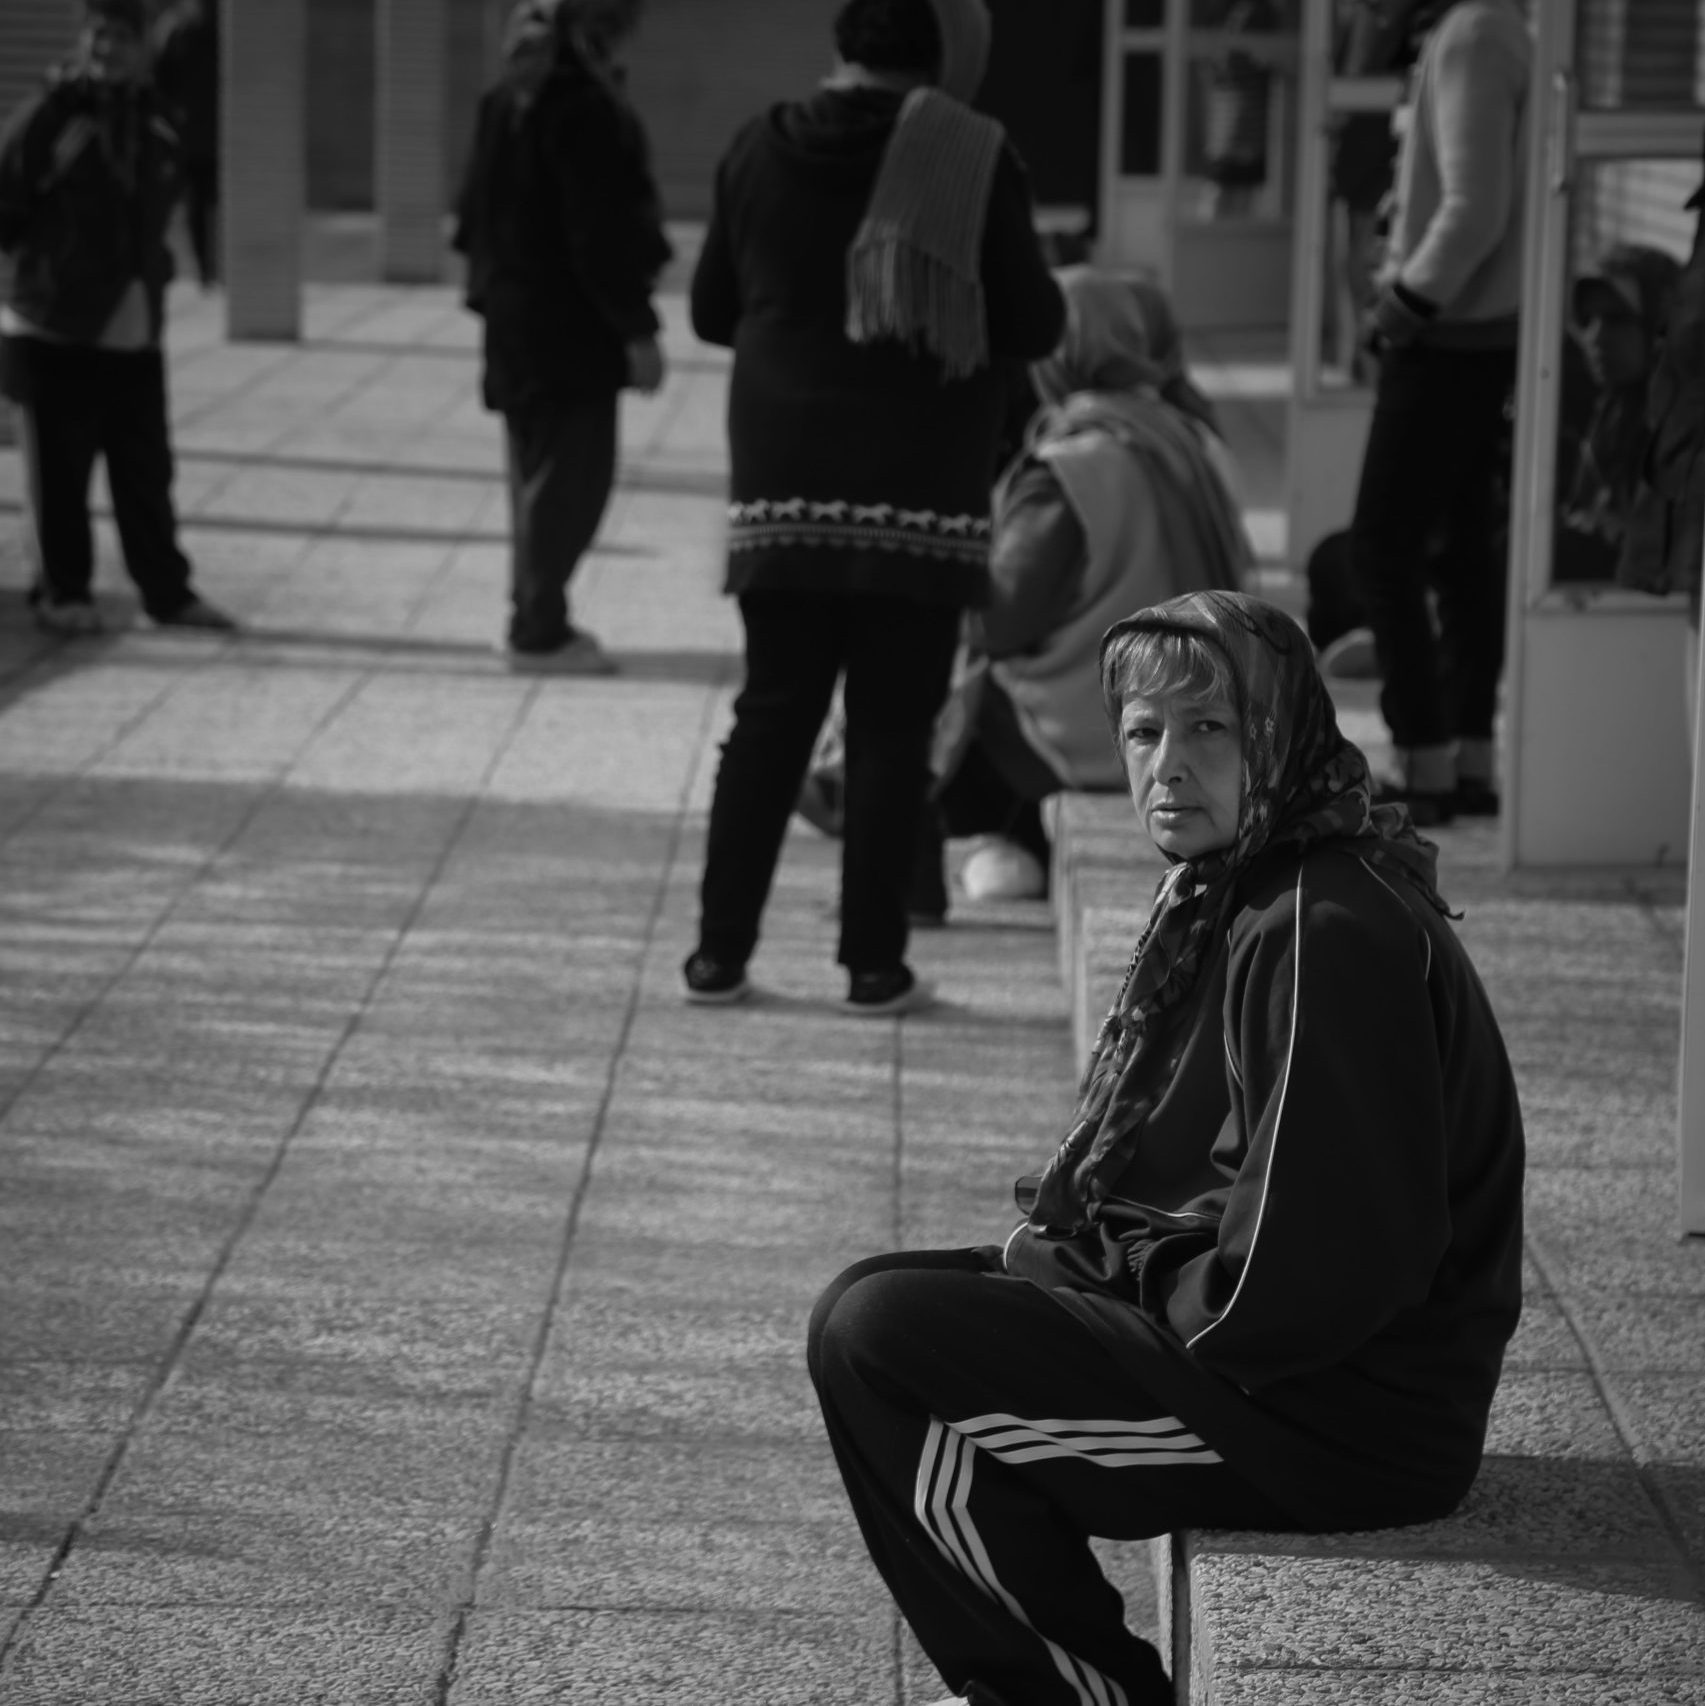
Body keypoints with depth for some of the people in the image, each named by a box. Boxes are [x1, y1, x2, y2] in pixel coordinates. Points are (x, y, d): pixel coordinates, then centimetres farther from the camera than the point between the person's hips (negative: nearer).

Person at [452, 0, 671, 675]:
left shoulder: (510, 97, 9)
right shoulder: (583, 106, -19)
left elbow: (479, 206, 16)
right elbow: (602, 230, -20)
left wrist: (489, 287, 23)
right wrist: (636, 327, -16)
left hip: (517, 316, 9)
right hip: (570, 324, -9)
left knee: (540, 468, 17)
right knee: (571, 474, -2)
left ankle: (535, 615, 24)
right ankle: (540, 630, 1)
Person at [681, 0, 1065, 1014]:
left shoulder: (761, 151, 3)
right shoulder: (971, 158, -9)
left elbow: (712, 312, 12)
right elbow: (1036, 327, -5)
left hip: (785, 485, 3)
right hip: (921, 495, -3)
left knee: (771, 720, 10)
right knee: (893, 732, 3)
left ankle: (721, 952, 10)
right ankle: (875, 966, 5)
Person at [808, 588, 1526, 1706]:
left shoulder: (1328, 934, -22)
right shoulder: (1227, 896, 12)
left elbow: (1320, 1258, -26)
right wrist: (1063, 1238, 5)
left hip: (1340, 1408, -11)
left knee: (879, 1343, -16)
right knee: (867, 1305, 14)